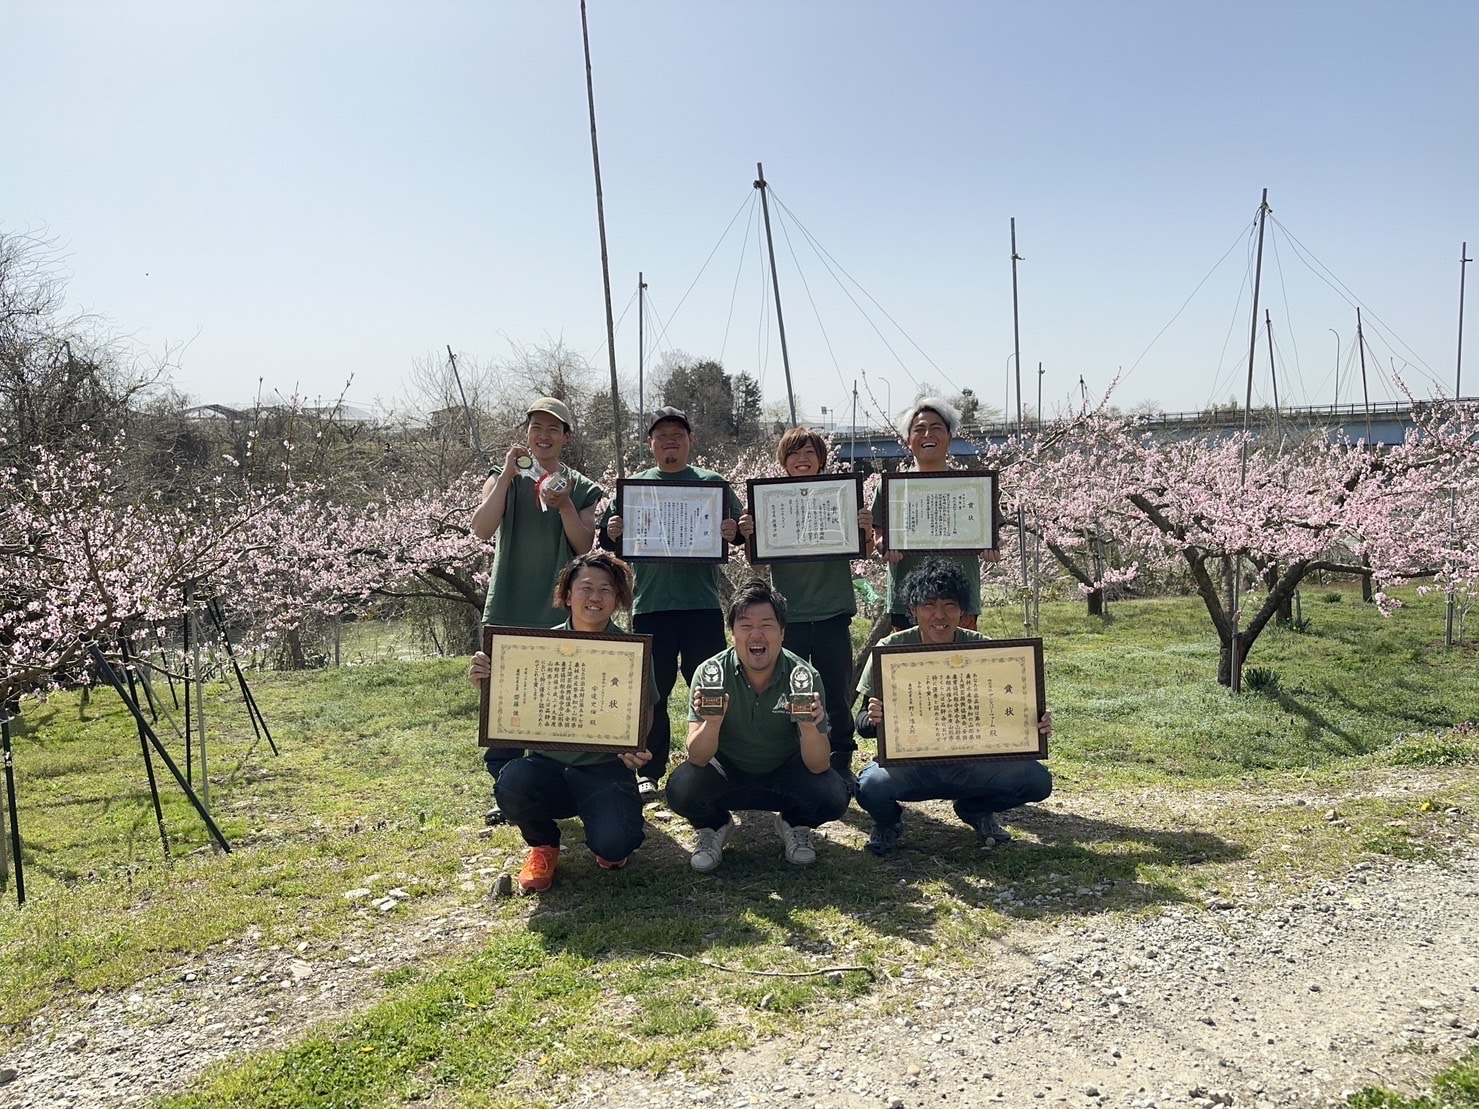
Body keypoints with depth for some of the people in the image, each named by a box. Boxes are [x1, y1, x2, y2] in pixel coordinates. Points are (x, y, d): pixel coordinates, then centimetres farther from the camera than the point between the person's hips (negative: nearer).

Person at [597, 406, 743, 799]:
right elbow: (607, 539, 8)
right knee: (651, 693, 7)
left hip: (702, 604, 0)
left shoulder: (712, 483, 7)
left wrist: (734, 532, -16)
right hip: (650, 605, 1)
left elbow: (742, 528, 7)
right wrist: (612, 533, -15)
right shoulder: (634, 485, 9)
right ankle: (650, 772, 18)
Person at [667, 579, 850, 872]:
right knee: (681, 789, -29)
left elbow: (819, 767, -21)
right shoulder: (711, 673, -19)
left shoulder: (804, 677, -19)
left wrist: (809, 727, -42)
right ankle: (714, 827, 7)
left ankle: (793, 825, 9)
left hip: (784, 774, 0)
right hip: (727, 772, 0)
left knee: (832, 797, -27)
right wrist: (712, 721, -45)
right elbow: (698, 758, -24)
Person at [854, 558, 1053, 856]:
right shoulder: (890, 650, -8)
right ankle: (888, 821, 7)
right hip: (908, 764, -2)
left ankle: (975, 810, 14)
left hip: (970, 763, 2)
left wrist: (1037, 723, -23)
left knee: (1037, 780, -21)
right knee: (871, 786, -34)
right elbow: (863, 722, -7)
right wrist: (873, 719, -32)